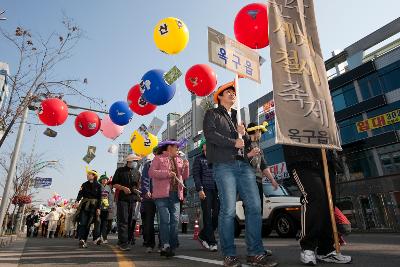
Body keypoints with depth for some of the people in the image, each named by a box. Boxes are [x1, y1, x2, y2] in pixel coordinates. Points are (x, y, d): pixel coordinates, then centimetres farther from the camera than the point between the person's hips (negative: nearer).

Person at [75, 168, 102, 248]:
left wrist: (98, 208, -2)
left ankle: (84, 240, 13)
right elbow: (80, 193, -4)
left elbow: (99, 198, 2)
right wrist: (77, 201, -23)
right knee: (82, 223, -11)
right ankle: (81, 239, -18)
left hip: (93, 207, -1)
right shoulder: (84, 184, 6)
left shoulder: (98, 186, 2)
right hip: (84, 206, 1)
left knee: (88, 224, 4)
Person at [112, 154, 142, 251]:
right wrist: (123, 188, -12)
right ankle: (123, 242, -6)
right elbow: (114, 184, 4)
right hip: (122, 198, -4)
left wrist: (137, 190, 1)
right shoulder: (120, 171, 5)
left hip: (133, 199, 4)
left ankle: (126, 241, 16)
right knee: (123, 221, -8)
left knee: (130, 221, 6)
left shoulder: (137, 173, 16)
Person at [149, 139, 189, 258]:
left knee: (175, 220, 1)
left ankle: (172, 247, 10)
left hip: (175, 194, 5)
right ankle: (165, 246, -2)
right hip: (162, 194, -5)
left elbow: (184, 177, 20)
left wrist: (186, 166, 1)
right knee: (165, 220, -8)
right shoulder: (159, 158, 6)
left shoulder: (179, 160, 21)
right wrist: (167, 173, -14)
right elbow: (151, 172, -6)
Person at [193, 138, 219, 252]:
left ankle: (203, 235, 20)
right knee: (208, 216, -3)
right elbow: (196, 175, 1)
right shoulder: (199, 159, 8)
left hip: (217, 190, 4)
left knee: (217, 215, 0)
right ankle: (212, 242, 7)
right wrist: (200, 189, -10)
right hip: (206, 190, -4)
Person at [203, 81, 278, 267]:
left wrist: (243, 134, 5)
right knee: (228, 210, -8)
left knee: (254, 207, -3)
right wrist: (233, 142, -9)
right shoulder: (212, 114, 12)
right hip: (224, 165, -6)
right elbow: (209, 133, -7)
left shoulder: (237, 117, 30)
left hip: (243, 164, 6)